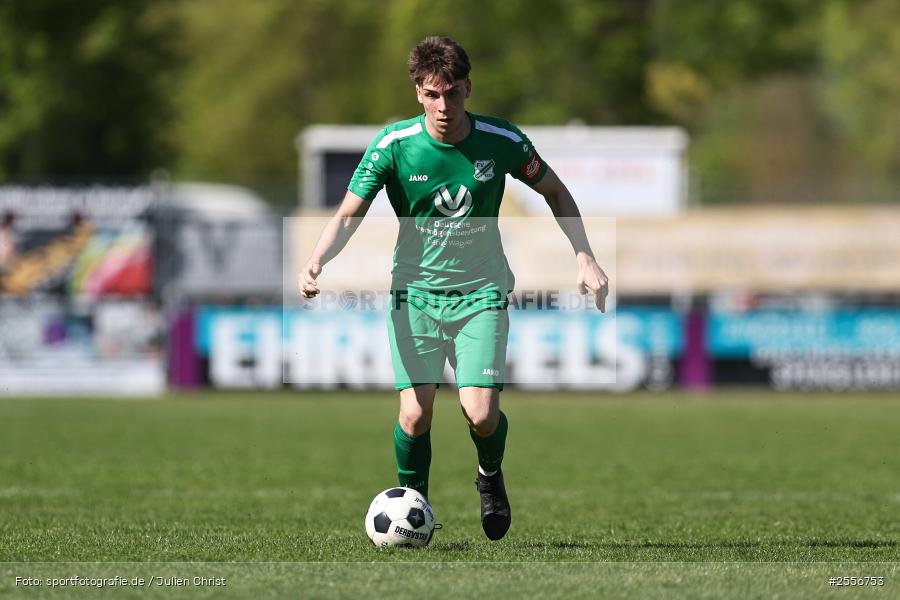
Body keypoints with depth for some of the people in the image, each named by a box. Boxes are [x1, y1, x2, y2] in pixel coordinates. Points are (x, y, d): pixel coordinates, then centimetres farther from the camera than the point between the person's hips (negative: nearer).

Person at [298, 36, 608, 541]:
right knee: (415, 414, -12)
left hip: (481, 291, 0)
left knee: (481, 414, -13)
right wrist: (316, 262, -27)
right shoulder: (393, 145, -12)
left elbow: (555, 192, 7)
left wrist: (585, 258, 2)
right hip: (416, 292, 0)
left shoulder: (502, 141, -10)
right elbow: (349, 215, -9)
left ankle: (491, 477, 22)